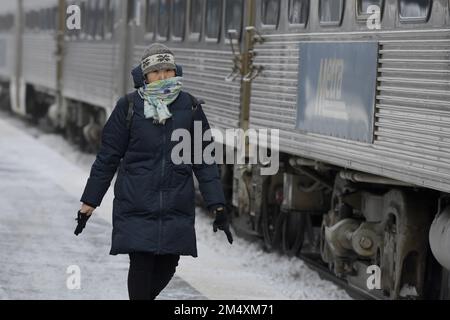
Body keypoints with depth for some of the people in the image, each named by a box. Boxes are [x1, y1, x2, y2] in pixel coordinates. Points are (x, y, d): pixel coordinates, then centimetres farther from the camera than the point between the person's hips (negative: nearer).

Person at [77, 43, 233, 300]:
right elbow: (108, 157, 3)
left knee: (168, 265, 6)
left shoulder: (190, 107, 2)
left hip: (177, 207, 2)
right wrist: (90, 201, 4)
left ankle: (146, 296, 36)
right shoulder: (129, 106, -2)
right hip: (136, 204, -2)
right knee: (141, 264, -7)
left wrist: (218, 205, 1)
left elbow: (204, 160, 6)